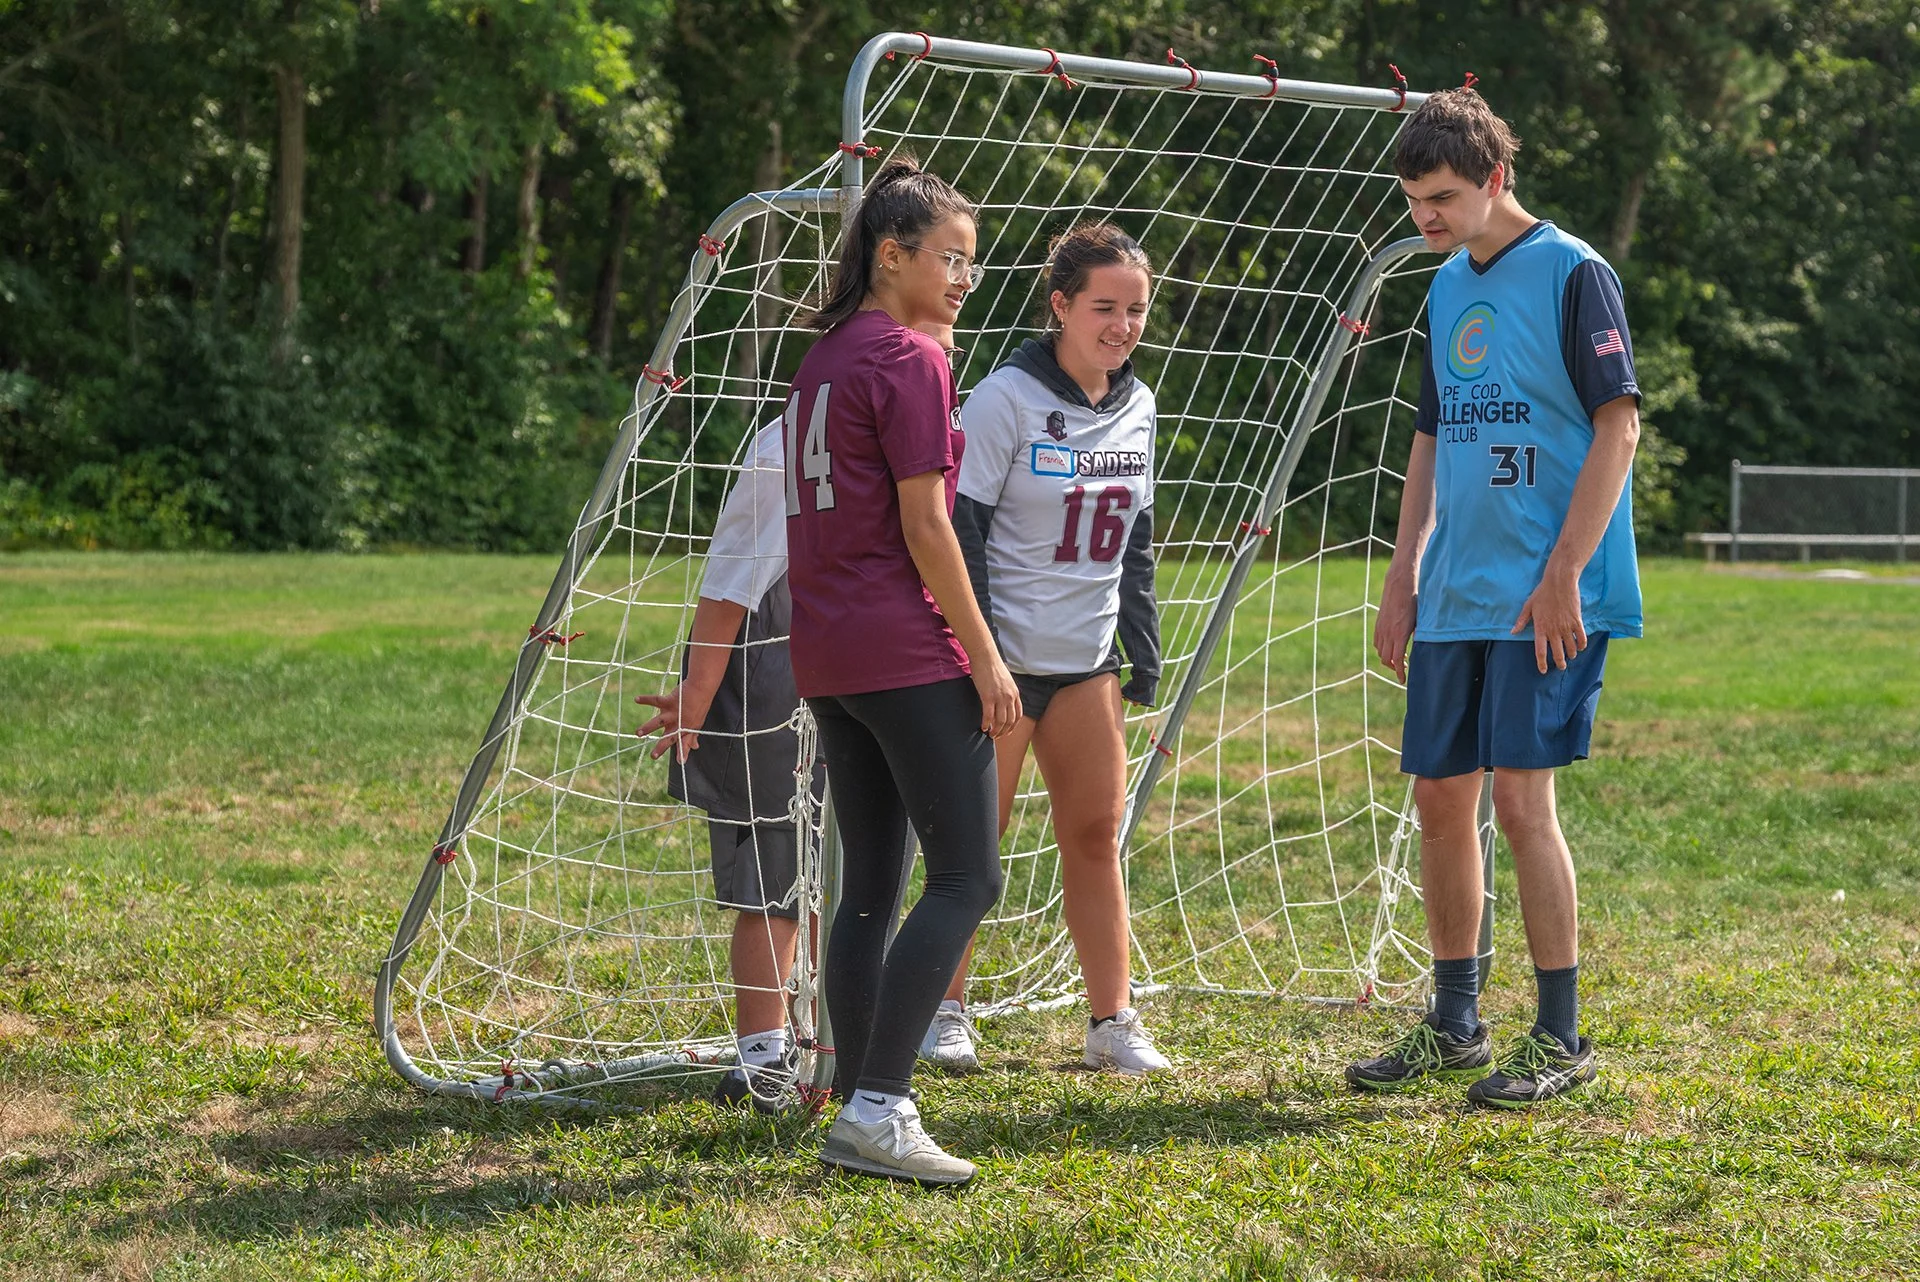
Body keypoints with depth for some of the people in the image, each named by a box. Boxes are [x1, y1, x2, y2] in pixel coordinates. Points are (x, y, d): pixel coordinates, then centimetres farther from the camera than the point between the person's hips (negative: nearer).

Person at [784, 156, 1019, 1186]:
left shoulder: (824, 357, 16)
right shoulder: (912, 362, -10)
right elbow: (925, 527, -14)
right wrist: (984, 654, -9)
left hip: (828, 654, 9)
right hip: (907, 648, -9)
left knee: (871, 886, 10)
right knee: (966, 877, -6)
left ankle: (860, 1113, 10)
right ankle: (875, 1111, -12)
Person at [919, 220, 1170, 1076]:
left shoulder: (1136, 407, 8)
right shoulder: (1006, 399, -12)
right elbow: (960, 532, -13)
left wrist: (1144, 650, 13)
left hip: (1086, 660, 6)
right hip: (1005, 655, -6)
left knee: (1096, 836, 5)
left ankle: (1112, 1021, 11)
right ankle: (945, 1014, 12)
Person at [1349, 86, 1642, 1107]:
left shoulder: (1573, 274, -7)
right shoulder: (1447, 287, 15)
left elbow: (1618, 427, -12)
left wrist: (1563, 576, -18)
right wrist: (1401, 581, 15)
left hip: (1544, 600, -7)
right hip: (1453, 598, 7)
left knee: (1519, 798, -10)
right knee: (1439, 799, 8)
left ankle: (1561, 1040, 0)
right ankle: (1454, 1027, 20)